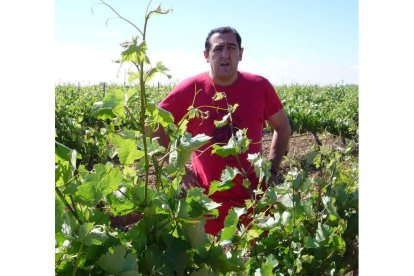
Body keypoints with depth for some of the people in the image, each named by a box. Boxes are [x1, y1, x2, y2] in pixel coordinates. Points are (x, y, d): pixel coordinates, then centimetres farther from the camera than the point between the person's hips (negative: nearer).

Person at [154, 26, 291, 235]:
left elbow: (282, 128, 10)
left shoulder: (260, 87, -5)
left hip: (253, 197, 2)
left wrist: (272, 170, 4)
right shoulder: (190, 90, -9)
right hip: (207, 199, -1)